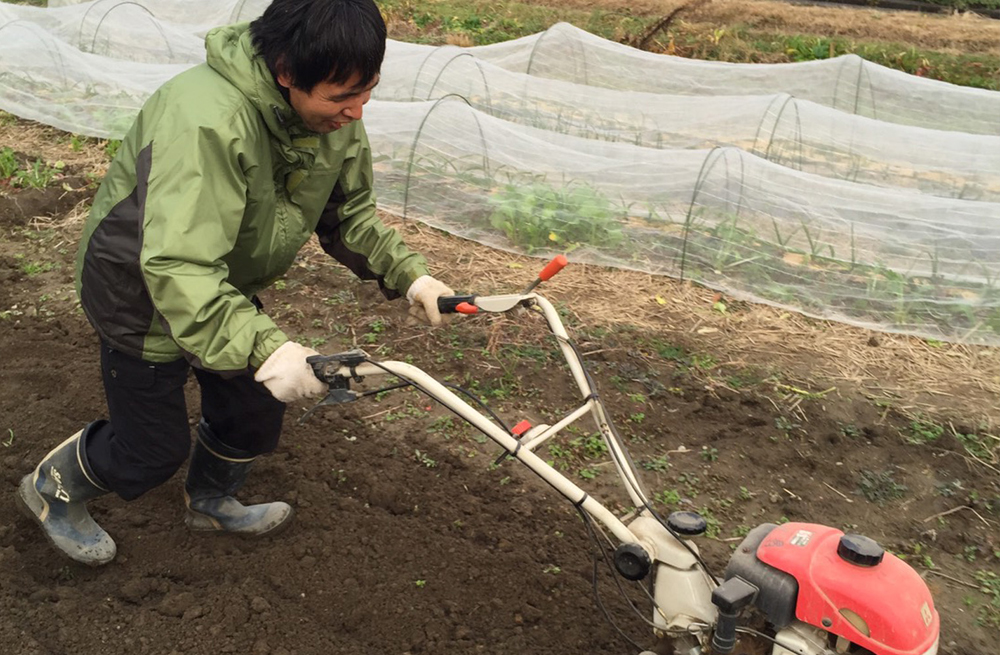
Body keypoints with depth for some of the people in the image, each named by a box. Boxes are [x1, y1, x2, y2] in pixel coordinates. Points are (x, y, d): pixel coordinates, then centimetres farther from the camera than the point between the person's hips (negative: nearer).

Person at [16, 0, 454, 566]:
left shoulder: (336, 116, -14)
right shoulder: (208, 122, -40)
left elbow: (349, 212, 0)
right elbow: (176, 267, -47)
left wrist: (408, 274, -14)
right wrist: (264, 347, -57)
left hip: (228, 287, 7)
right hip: (142, 290, -7)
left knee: (255, 407, 15)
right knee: (154, 448, 6)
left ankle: (212, 501, 47)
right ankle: (55, 489, 39)